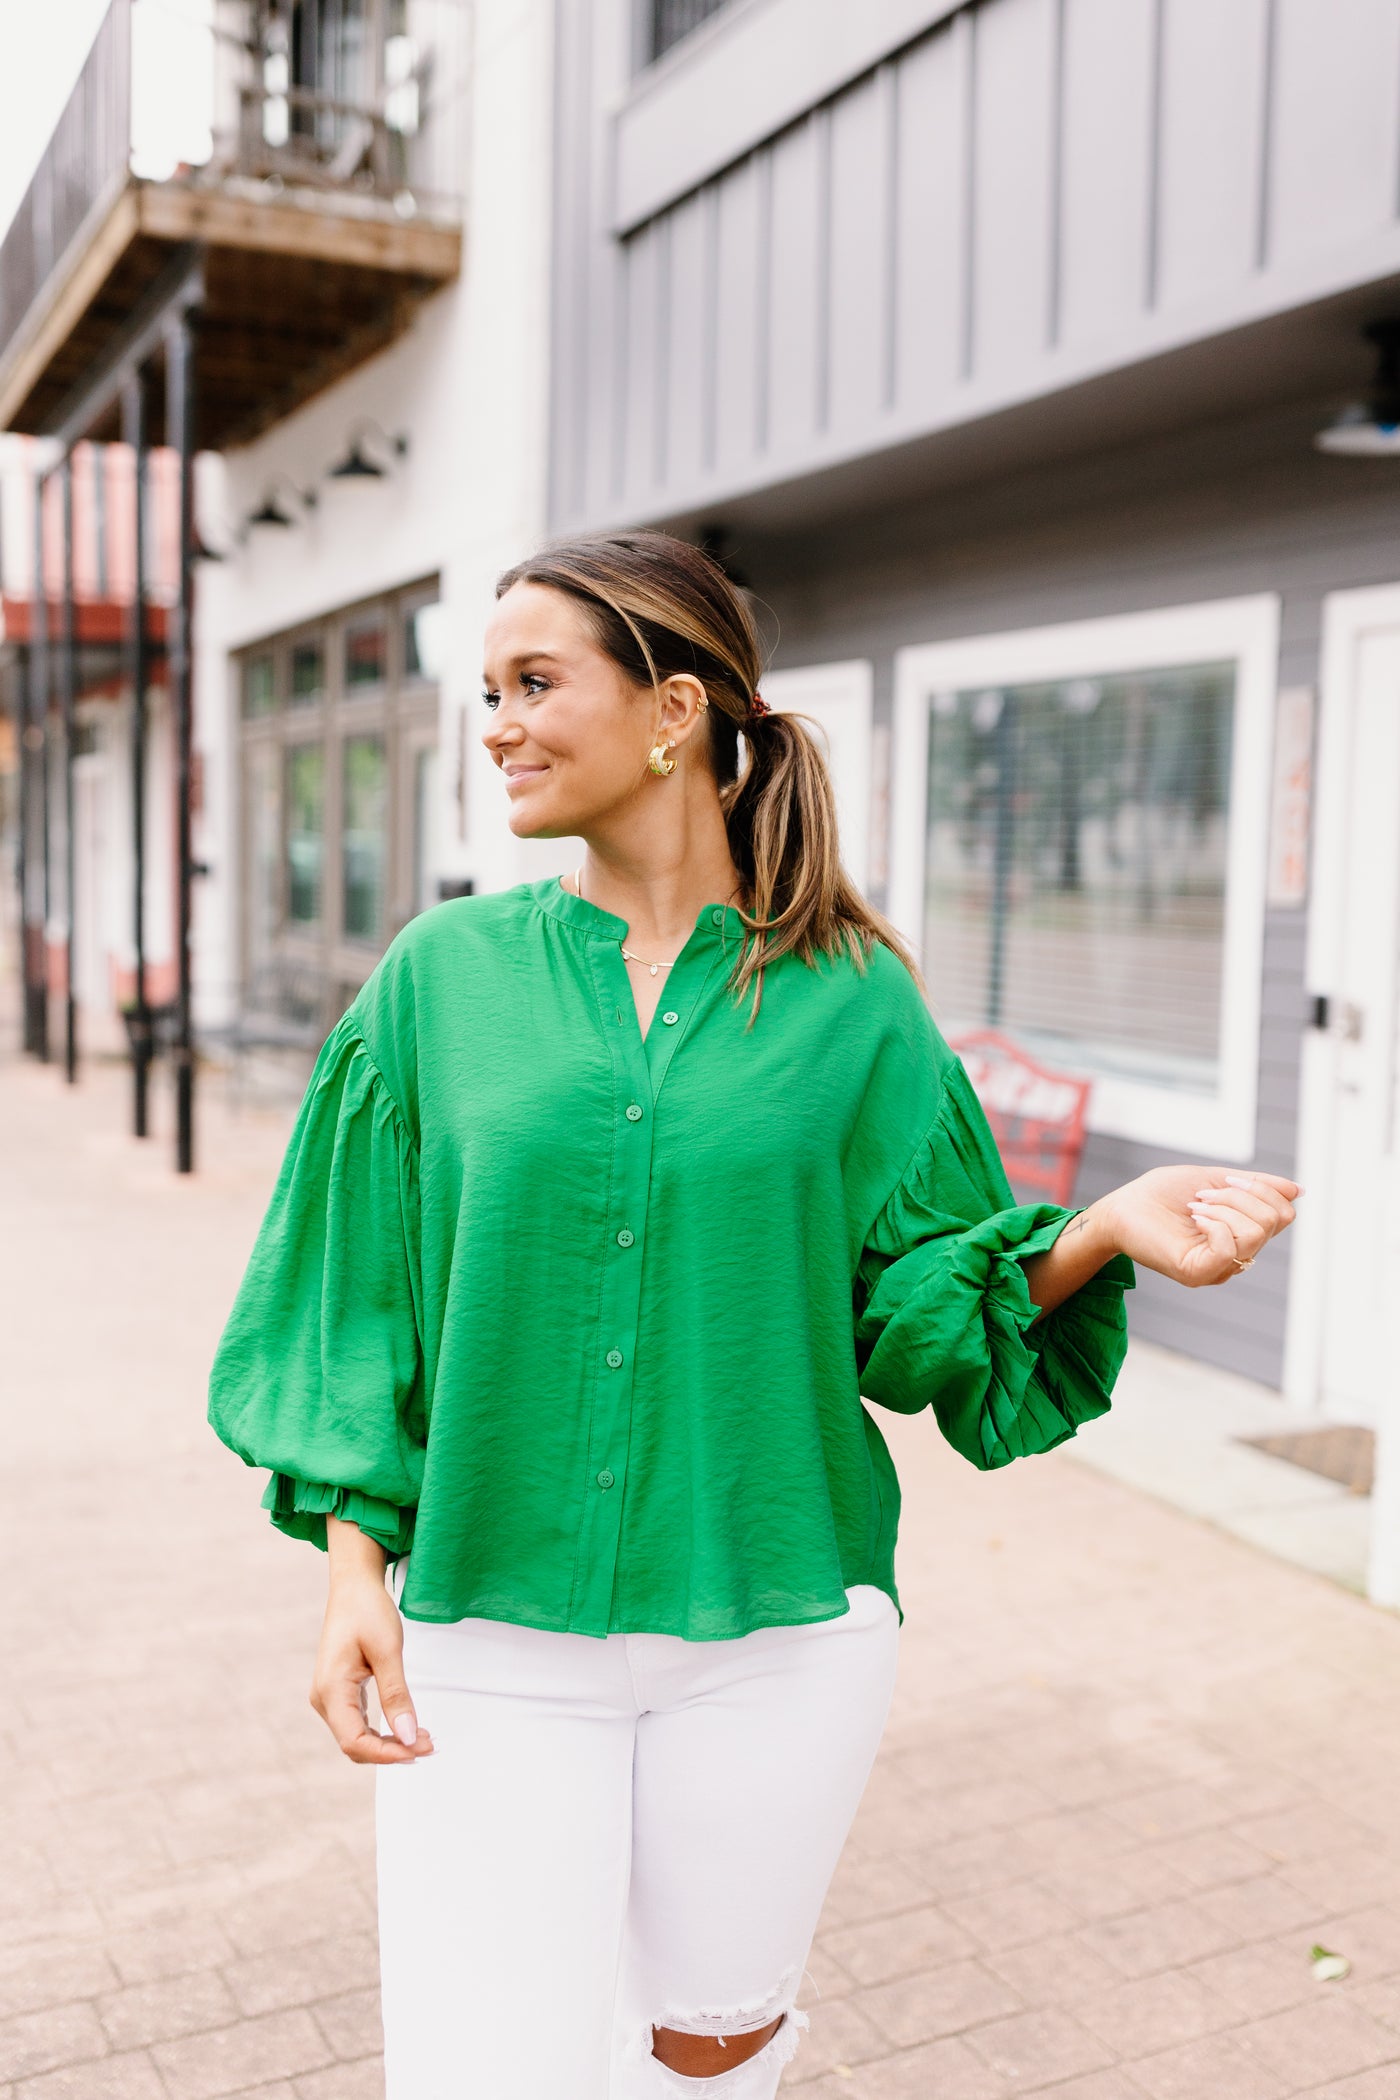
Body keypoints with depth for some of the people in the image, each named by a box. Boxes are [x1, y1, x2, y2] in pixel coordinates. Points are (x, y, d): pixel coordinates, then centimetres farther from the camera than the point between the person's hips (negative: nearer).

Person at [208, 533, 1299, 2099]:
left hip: (775, 1629, 0)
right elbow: (362, 1299, 3)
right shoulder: (447, 975, -1)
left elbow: (917, 1302, -1)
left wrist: (1101, 1229, -18)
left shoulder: (852, 1001, -3)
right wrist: (354, 1561, -5)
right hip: (492, 1630, 0)